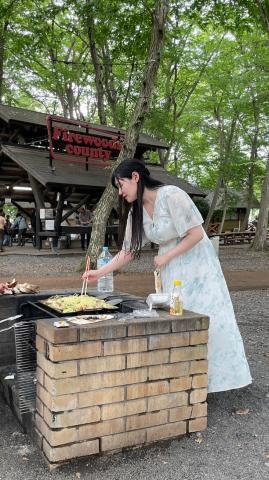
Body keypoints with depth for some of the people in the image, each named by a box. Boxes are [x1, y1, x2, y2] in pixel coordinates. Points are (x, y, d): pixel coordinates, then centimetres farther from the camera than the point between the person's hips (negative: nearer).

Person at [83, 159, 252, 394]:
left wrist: (166, 257, -15)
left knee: (207, 318, -4)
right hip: (171, 271, 6)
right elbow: (128, 251, 5)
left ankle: (217, 375, 10)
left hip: (197, 264, -6)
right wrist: (99, 273, 0)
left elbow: (197, 233, -19)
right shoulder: (136, 212, 2)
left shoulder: (171, 195, -19)